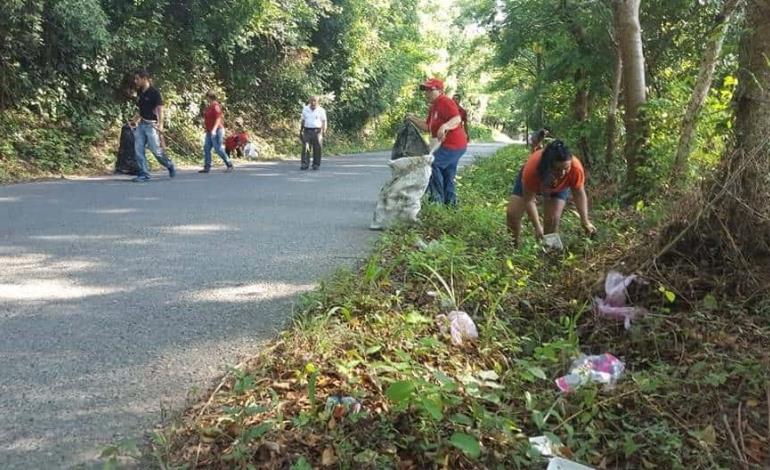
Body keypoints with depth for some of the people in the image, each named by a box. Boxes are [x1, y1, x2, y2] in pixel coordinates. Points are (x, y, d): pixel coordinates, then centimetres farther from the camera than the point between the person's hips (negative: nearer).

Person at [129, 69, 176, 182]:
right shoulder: (140, 93, 11)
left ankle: (170, 166, 19)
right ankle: (144, 174, 3)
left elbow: (160, 110, -15)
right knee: (138, 150, -1)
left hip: (151, 125, -7)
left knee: (156, 150, -4)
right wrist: (133, 121, 18)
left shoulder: (154, 92, -10)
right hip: (141, 124, 7)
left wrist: (160, 125, -25)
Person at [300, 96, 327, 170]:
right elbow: (303, 121, 17)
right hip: (307, 131, 2)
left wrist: (324, 130, -14)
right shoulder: (305, 109, 11)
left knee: (317, 149, -1)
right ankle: (304, 164, -11)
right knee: (305, 147, -9)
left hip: (317, 131, -2)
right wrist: (301, 131, 14)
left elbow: (324, 122, 0)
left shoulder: (321, 110, 1)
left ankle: (316, 165, 8)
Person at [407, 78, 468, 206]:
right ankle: (450, 201, 26)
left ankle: (437, 198, -14)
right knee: (447, 174, 17)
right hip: (447, 144, 11)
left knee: (432, 163, -20)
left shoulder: (445, 102, -15)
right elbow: (428, 127, 18)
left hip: (453, 144, -11)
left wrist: (445, 126, -47)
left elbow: (457, 119, -29)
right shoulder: (433, 107, 17)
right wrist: (414, 119, 7)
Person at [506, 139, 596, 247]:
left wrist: (585, 222, -31)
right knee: (512, 213, -9)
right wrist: (537, 227, -37)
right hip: (536, 180, -1)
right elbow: (529, 200, -33)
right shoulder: (532, 167, -44)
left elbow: (580, 195, -23)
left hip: (559, 187, 1)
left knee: (553, 219, -16)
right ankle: (515, 246, 14)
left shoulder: (576, 167, -40)